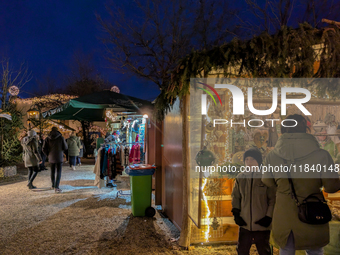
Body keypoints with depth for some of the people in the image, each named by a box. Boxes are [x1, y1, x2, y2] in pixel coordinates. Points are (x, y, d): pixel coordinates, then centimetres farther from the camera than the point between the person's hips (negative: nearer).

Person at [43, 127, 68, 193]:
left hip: (51, 158, 3)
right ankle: (56, 187, -15)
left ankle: (53, 185, 34)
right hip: (59, 157, -3)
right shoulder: (61, 137, -8)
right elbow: (65, 147, -3)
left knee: (52, 171, 19)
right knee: (59, 172, -2)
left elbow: (44, 149, -5)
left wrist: (48, 155, 11)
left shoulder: (47, 138, -1)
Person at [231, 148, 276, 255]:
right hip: (245, 224, 3)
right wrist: (236, 213, 3)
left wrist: (269, 216, -9)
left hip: (262, 225, -3)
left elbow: (273, 199, -4)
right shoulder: (240, 178, 3)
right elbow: (235, 197, 11)